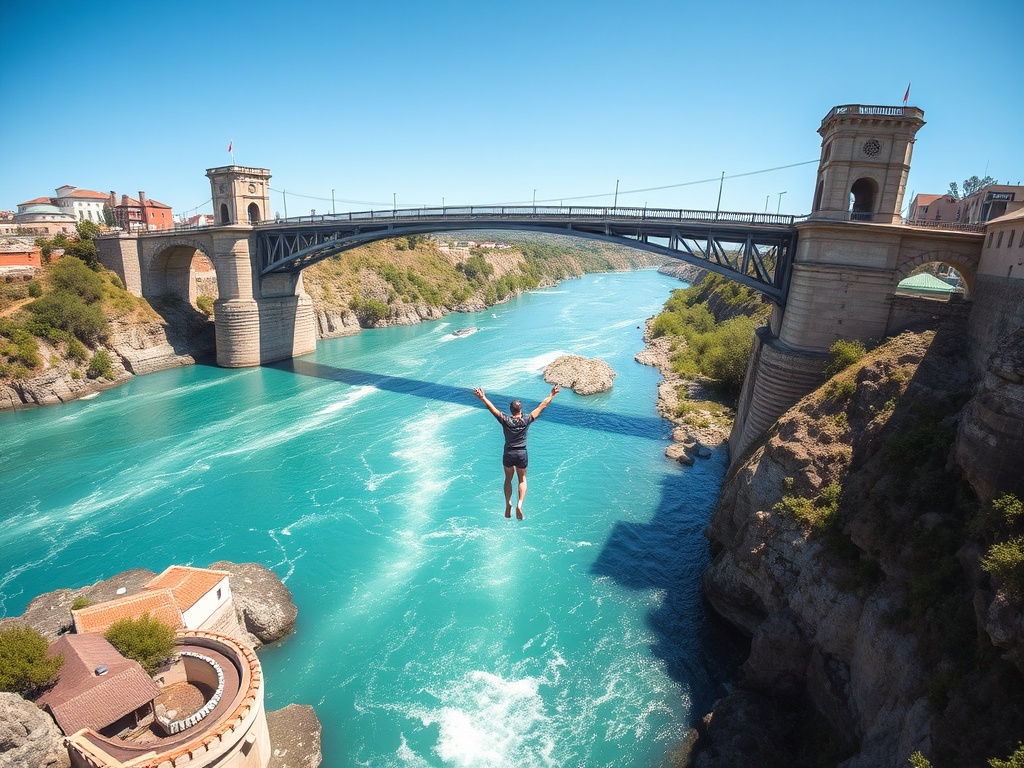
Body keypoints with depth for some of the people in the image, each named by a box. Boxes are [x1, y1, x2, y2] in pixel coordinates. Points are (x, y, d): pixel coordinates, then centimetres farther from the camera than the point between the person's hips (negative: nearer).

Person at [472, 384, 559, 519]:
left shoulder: (505, 420, -12)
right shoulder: (526, 420, -10)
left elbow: (492, 408, -7)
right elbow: (542, 406, -4)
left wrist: (483, 398, 3)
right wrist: (552, 395, 3)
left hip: (508, 454, 0)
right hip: (522, 454, 0)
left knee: (508, 479, 21)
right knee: (522, 480, 16)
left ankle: (508, 503, 9)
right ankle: (519, 504, -3)